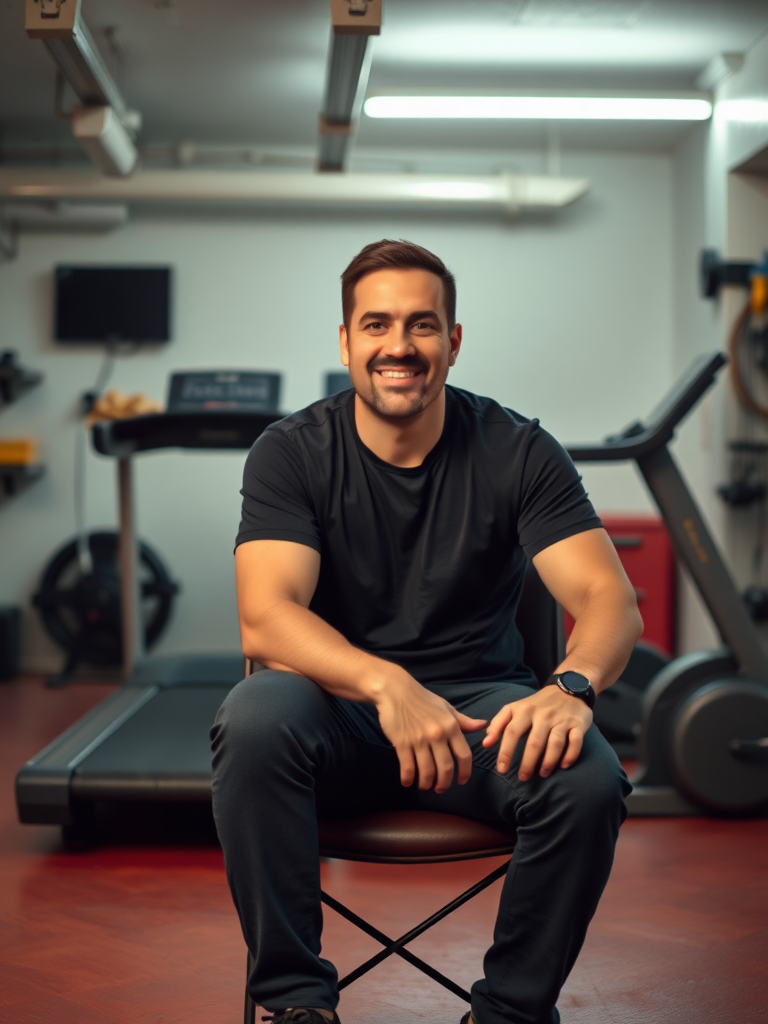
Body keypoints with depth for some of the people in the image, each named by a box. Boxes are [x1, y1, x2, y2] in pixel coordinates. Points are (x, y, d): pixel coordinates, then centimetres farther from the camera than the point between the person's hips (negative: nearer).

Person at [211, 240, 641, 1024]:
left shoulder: (517, 452, -2)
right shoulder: (291, 453, -5)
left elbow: (610, 599, -10)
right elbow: (265, 619, -18)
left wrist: (571, 685, -34)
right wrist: (385, 683, -38)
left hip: (479, 703, 1)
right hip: (338, 705, -1)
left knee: (589, 780, -29)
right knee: (254, 720, -33)